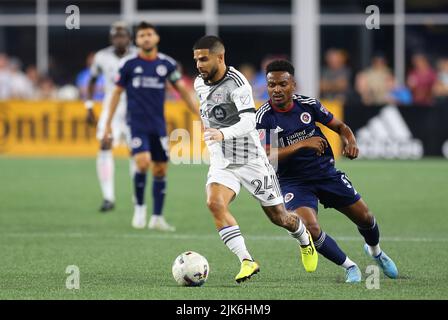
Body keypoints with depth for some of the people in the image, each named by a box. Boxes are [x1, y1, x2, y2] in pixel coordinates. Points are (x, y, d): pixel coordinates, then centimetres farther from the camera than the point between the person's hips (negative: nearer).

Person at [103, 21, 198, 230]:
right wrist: (108, 124, 2)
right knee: (143, 163, -21)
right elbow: (117, 93, 4)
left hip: (158, 125, 3)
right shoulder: (129, 64, -3)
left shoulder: (167, 64, 3)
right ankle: (139, 207, 0)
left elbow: (182, 90, 9)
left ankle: (157, 217, 14)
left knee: (161, 170, 4)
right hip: (137, 124, -3)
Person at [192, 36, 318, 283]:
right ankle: (247, 262, -27)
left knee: (278, 216, 8)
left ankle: (304, 239, 43)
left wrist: (223, 134, -49)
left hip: (250, 160, -5)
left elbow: (249, 122, -33)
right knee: (215, 203, -25)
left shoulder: (237, 84, -20)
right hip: (221, 164, 5)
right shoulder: (200, 84, 3)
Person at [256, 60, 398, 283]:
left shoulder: (307, 104, -6)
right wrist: (302, 144, -31)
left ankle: (375, 251, 44)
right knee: (309, 227, -26)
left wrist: (350, 142, -15)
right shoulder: (264, 117, -15)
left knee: (364, 217, 8)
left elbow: (339, 126, 8)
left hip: (326, 172, 3)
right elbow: (264, 157, -26)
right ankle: (349, 267, -2)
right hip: (293, 181, -3)